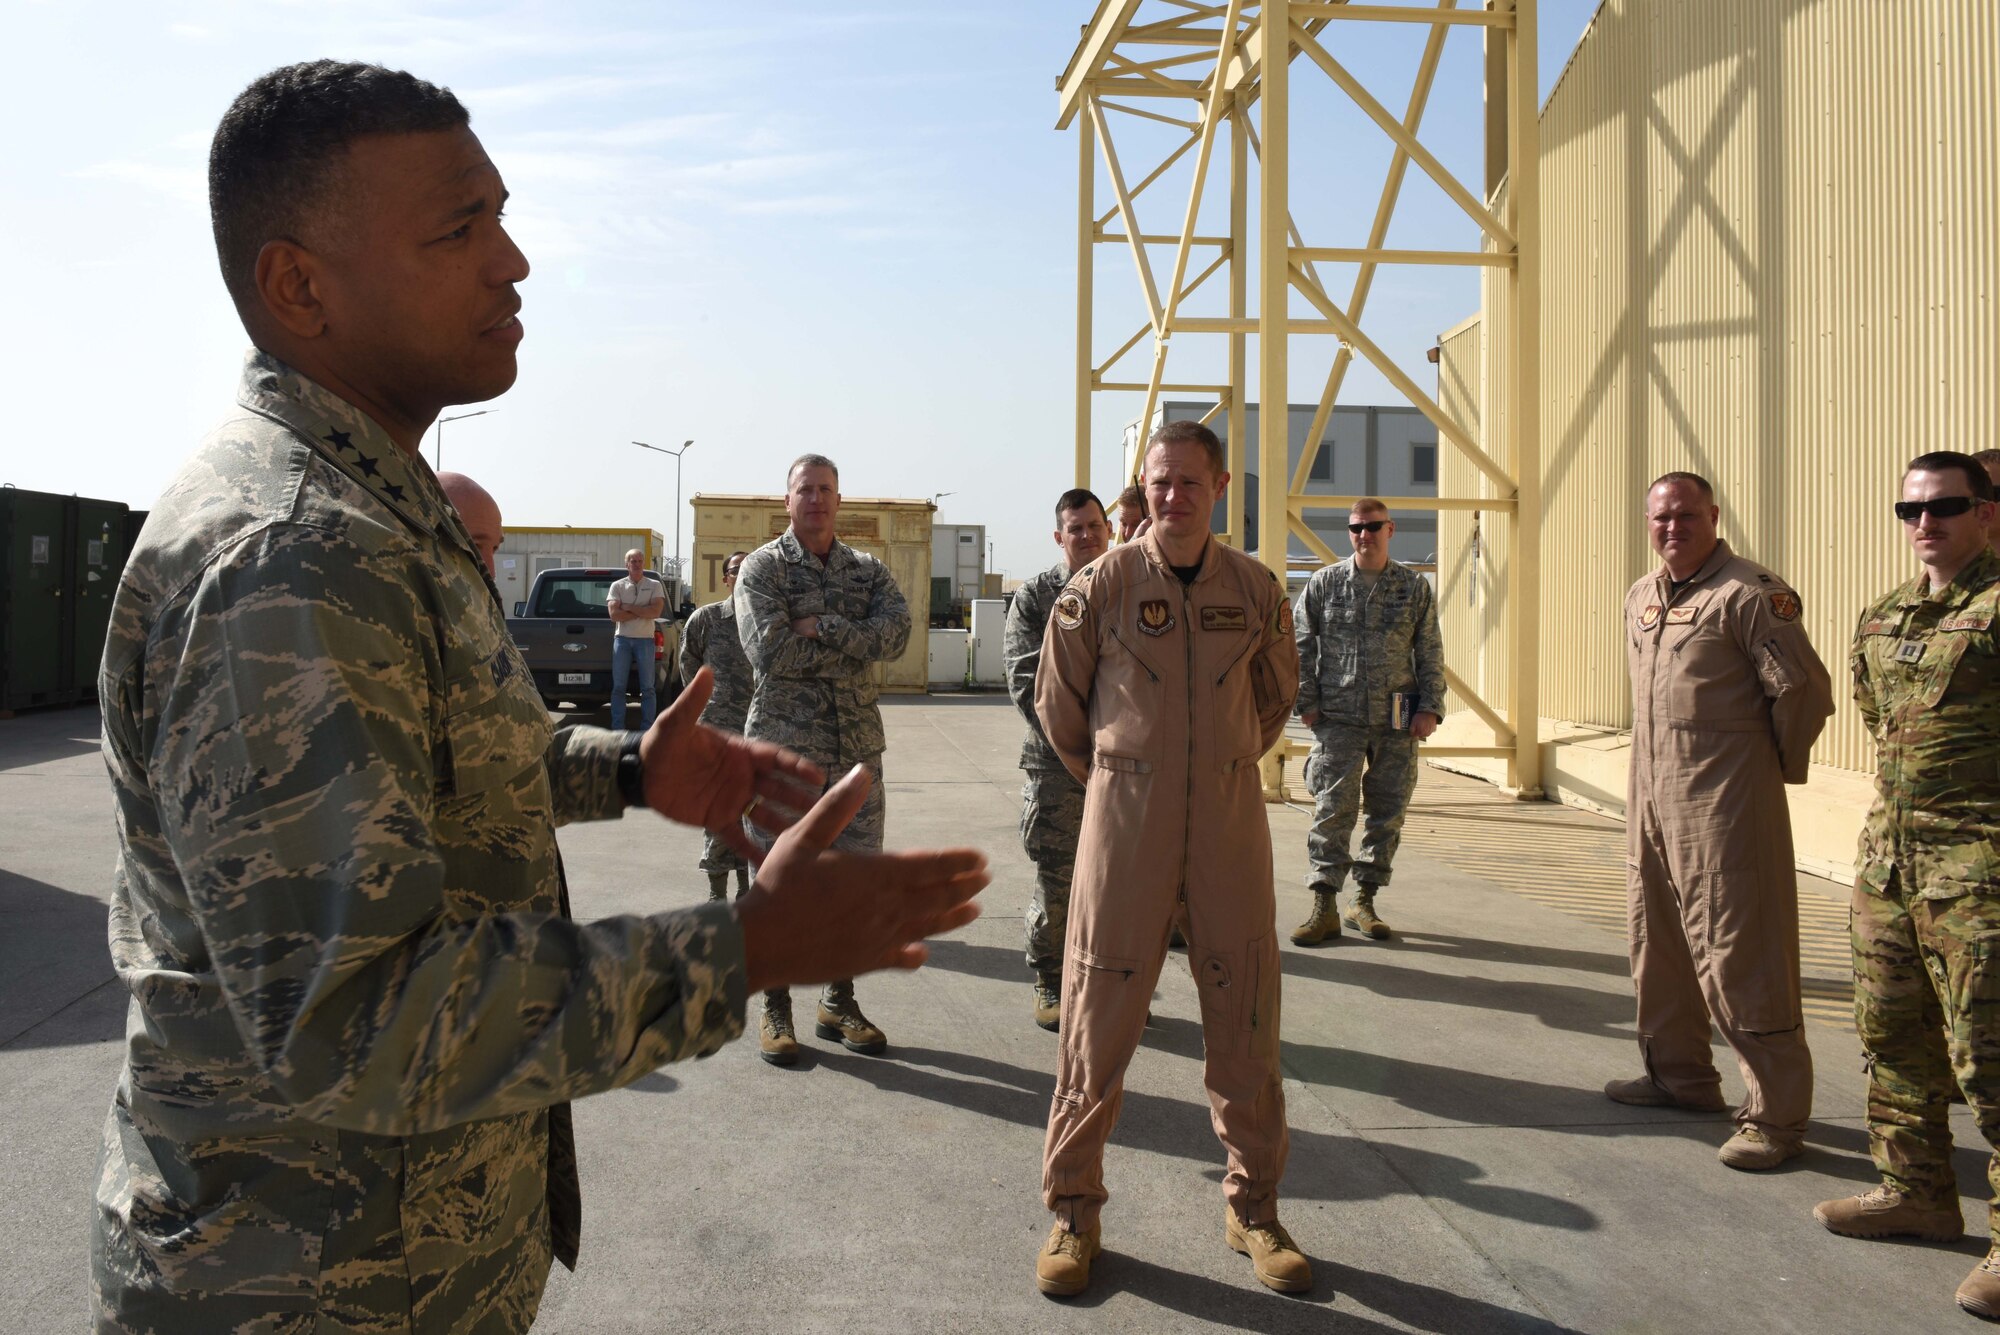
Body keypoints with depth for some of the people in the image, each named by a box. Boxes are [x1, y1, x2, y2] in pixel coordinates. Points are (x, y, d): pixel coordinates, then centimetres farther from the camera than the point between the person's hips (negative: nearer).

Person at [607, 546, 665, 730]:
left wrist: (629, 608, -10)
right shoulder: (617, 586, 6)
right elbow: (614, 614, -7)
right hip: (622, 639, 1)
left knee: (648, 687, 1)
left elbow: (656, 612, -11)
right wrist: (642, 612, -9)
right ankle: (617, 728, 5)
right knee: (618, 687, 1)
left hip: (645, 639, -1)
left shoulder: (655, 586, 5)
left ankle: (647, 729, 5)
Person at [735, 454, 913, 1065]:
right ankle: (776, 1010, 17)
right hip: (783, 746, -4)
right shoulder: (762, 567, -1)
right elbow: (769, 651, -17)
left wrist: (823, 630, -17)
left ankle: (839, 1003, 24)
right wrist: (856, 646, -9)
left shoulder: (869, 571, 10)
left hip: (858, 746, 4)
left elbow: (896, 631, -9)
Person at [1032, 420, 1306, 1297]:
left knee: (1245, 1020, 8)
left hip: (1231, 826, 2)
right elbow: (1057, 702, 9)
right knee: (1099, 1020, 2)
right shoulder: (1100, 587, -2)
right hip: (1124, 825, -2)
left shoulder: (1256, 591, 4)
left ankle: (1252, 1207, 26)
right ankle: (1073, 1208, 18)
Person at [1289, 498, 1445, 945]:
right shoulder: (1323, 583, 4)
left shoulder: (1415, 587, 8)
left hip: (1397, 723, 2)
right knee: (1332, 811, -5)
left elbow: (1430, 653, 8)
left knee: (1387, 813, 6)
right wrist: (1307, 702, -2)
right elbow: (1303, 647, 5)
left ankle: (1364, 902, 18)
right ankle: (1324, 906, 0)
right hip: (1338, 719, -2)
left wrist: (1430, 707, 0)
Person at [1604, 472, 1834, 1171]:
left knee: (1739, 956, -6)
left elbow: (1803, 688, -14)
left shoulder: (1749, 593, -13)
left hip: (1724, 806, -9)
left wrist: (1774, 765, -3)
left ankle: (1775, 1116, 5)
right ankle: (1680, 1074, 34)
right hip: (1651, 798, 9)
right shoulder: (1641, 597, 13)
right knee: (1659, 944, 18)